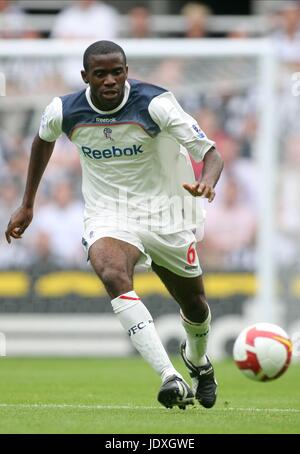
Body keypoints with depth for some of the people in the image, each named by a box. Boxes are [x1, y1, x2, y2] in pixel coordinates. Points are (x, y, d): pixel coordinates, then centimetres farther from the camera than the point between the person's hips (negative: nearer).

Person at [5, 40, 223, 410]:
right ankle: (170, 379, -42)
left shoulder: (154, 104, -19)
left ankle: (197, 360, 54)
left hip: (164, 216, 0)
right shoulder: (63, 112, -10)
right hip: (107, 219, 0)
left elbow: (210, 153, -20)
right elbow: (43, 140, 15)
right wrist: (27, 205, 19)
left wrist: (206, 183, -44)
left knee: (195, 307, 15)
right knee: (113, 277, -34)